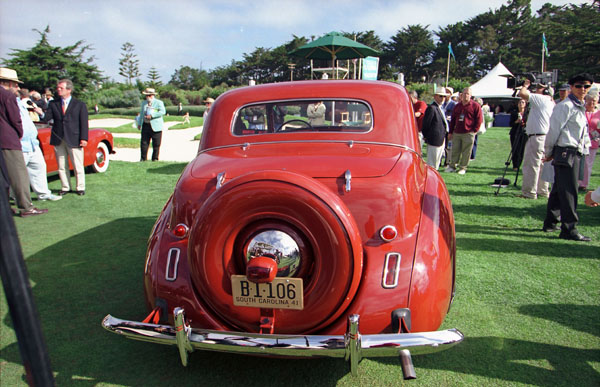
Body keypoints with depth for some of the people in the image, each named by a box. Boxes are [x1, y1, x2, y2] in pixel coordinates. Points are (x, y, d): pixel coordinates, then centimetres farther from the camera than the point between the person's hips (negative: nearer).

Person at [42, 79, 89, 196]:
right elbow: (46, 119, 2)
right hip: (58, 140, 3)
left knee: (78, 166, 2)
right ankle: (65, 187, 20)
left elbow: (84, 123, -1)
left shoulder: (80, 104, 3)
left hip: (74, 140, -3)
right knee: (62, 166, 9)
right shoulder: (53, 104, 11)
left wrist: (84, 138, -9)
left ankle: (80, 188, 14)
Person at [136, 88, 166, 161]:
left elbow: (163, 112, -13)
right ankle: (143, 158, 9)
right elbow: (141, 114, 26)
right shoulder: (144, 103, 19)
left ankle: (155, 158, 9)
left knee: (156, 144, -1)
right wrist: (139, 123, 19)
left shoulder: (159, 102, 1)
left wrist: (152, 115, -18)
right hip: (145, 125, 5)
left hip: (155, 127, -5)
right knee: (144, 142, 1)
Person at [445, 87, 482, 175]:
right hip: (456, 133, 4)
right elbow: (453, 120, 17)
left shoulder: (475, 106, 1)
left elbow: (479, 119, -1)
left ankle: (463, 168, 8)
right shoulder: (457, 106, 15)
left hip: (468, 134, -4)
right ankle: (452, 166, 17)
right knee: (455, 150, 7)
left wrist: (475, 130, -7)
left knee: (466, 152, 0)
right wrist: (450, 132, 14)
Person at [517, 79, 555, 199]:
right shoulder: (551, 103, 19)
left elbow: (522, 94, -15)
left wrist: (525, 86, 3)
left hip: (537, 137, -9)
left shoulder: (541, 99, -9)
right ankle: (543, 191, 20)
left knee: (531, 165, -6)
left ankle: (529, 192, -5)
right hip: (546, 137, 10)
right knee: (541, 165, 14)